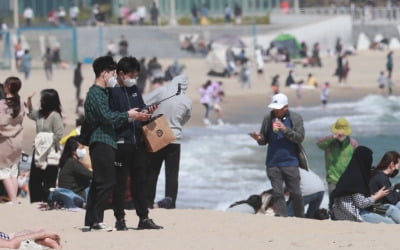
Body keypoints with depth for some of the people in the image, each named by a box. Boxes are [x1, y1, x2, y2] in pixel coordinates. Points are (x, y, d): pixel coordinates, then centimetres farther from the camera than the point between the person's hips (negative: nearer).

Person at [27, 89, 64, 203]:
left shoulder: (55, 116, -15)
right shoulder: (40, 113, 9)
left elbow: (58, 134, -19)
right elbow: (31, 114, 29)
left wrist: (47, 143, -16)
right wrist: (29, 101, 17)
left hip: (50, 153, -9)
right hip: (38, 152, 9)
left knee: (48, 181, -4)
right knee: (34, 179, 13)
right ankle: (35, 201, 21)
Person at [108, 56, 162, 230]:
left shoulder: (134, 90, 14)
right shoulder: (112, 92, -10)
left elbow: (141, 107, 21)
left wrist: (147, 111, -1)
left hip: (137, 142, 8)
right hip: (121, 142, -8)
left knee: (139, 181, 10)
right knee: (120, 182, -1)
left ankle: (143, 218, 15)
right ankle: (120, 219, 5)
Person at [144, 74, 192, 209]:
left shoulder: (161, 92, -10)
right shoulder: (187, 101, -3)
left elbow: (143, 103, -10)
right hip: (175, 140, 1)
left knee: (152, 172, 9)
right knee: (172, 174, 7)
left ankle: (148, 201, 10)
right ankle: (171, 202, 4)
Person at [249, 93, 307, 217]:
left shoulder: (296, 118, -2)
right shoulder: (268, 118, 5)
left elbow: (300, 137, -9)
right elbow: (264, 140, 11)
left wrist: (285, 130, -21)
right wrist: (259, 138, -13)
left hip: (290, 162, -2)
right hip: (273, 163, 2)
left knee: (295, 193, 3)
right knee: (277, 193, 1)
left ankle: (300, 219, 16)